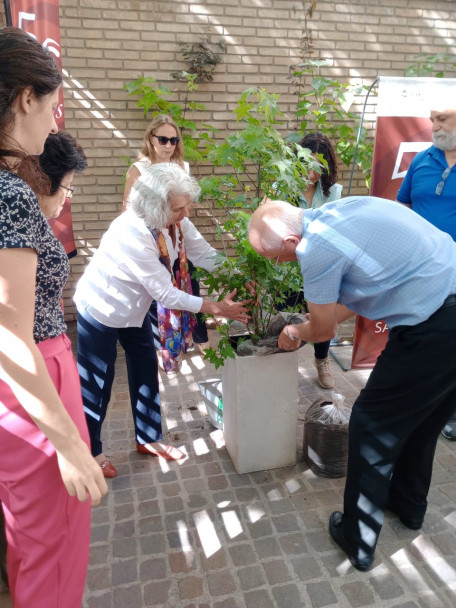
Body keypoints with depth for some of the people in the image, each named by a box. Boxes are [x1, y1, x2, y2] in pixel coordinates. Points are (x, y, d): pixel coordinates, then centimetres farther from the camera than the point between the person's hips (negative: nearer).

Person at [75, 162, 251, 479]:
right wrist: (217, 308, -29)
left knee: (146, 369, 13)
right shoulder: (133, 233, -36)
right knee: (97, 382, 7)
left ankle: (149, 438, 33)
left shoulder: (177, 222, -14)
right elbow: (166, 294, -32)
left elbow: (208, 256, -12)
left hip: (134, 308, 7)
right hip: (101, 309, -7)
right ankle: (90, 451, 29)